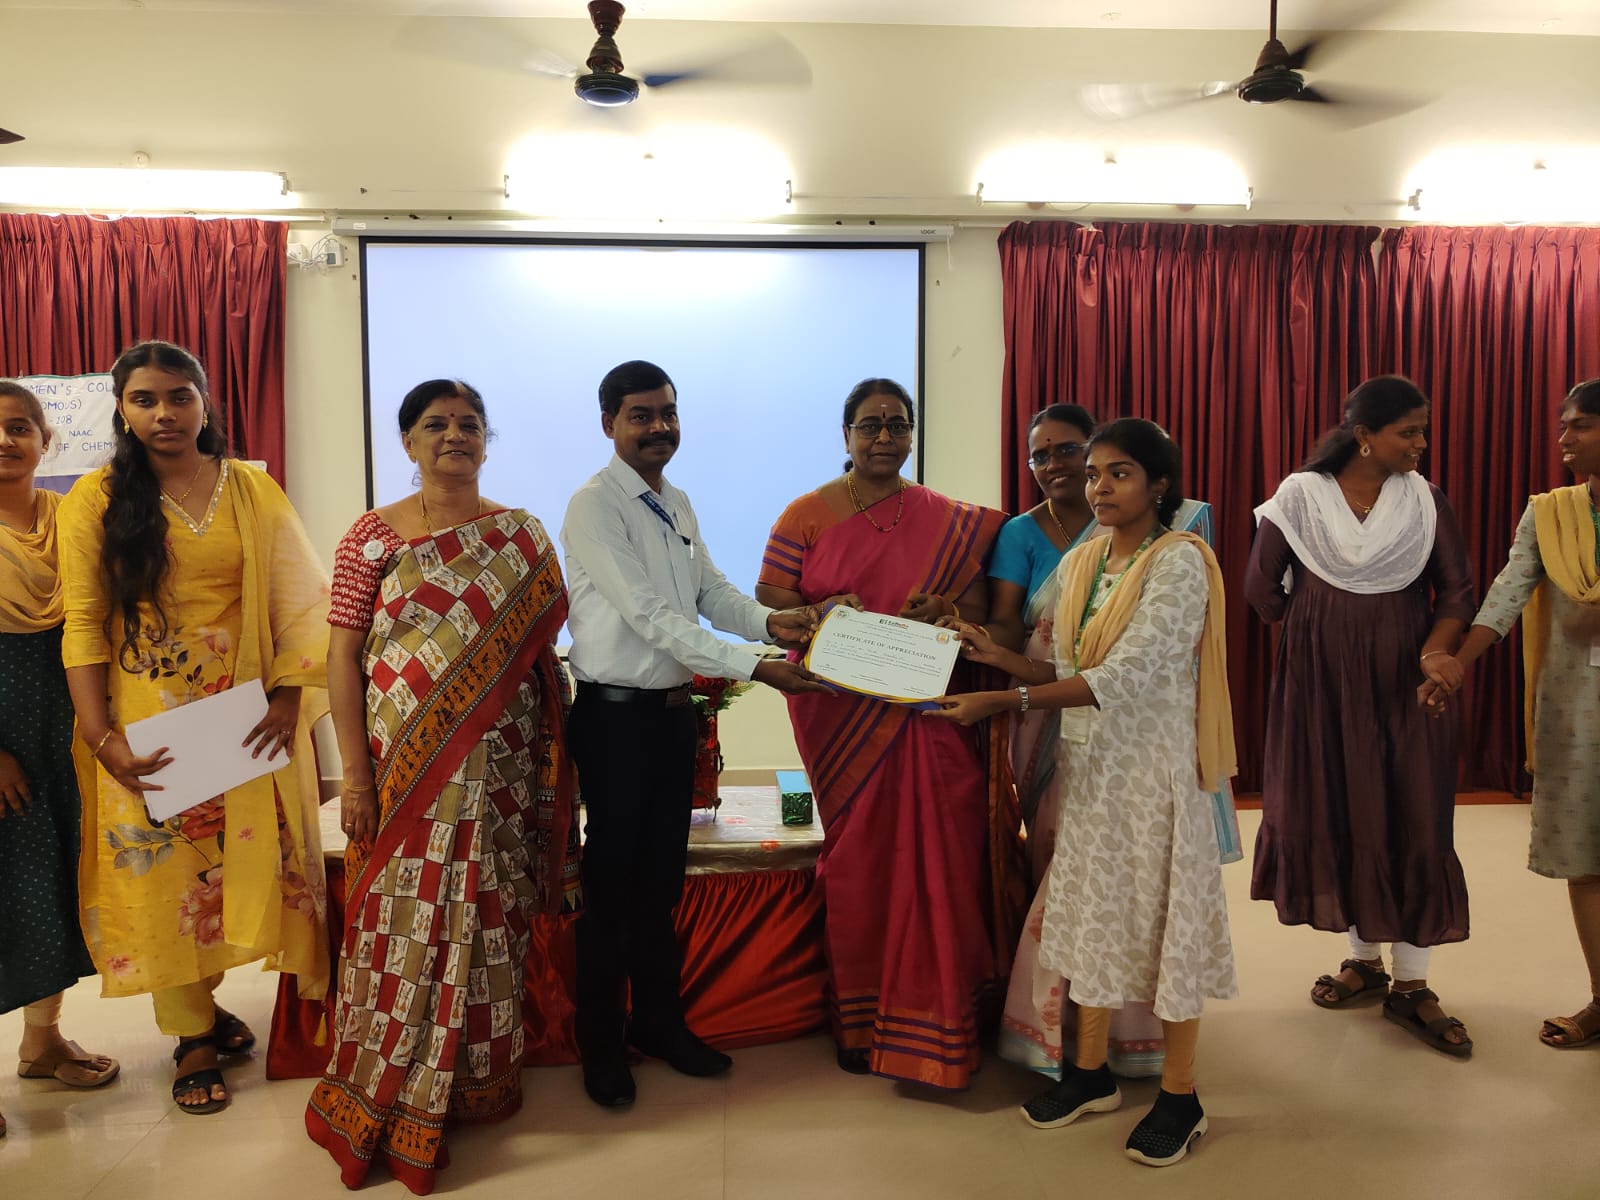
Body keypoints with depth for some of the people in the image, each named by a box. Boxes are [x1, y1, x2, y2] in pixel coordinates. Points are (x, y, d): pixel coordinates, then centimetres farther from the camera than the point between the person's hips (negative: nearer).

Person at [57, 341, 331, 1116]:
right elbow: (83, 625, -5)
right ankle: (193, 1037, 21)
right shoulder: (96, 499, -2)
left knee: (244, 860, 7)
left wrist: (288, 699, -11)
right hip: (147, 722, -1)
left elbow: (297, 601, 0)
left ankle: (205, 1001, 31)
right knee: (163, 872, 6)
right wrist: (102, 739, -13)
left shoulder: (253, 491, 2)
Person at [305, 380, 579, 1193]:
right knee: (404, 919, 5)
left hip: (497, 767, 1)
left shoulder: (523, 538, 5)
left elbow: (545, 653, 7)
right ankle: (384, 1102, 24)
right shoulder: (373, 535, 0)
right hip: (403, 763, -1)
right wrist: (355, 774, -7)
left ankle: (480, 1081, 29)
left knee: (487, 917, 9)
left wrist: (552, 769, 2)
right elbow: (342, 656, -2)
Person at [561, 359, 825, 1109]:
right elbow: (650, 616, -22)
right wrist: (757, 668, -24)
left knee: (662, 878, 17)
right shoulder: (594, 506, -15)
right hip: (616, 715, -7)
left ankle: (657, 1021, 34)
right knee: (611, 882, 6)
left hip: (674, 709, 7)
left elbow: (712, 591, 11)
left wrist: (770, 622, -10)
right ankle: (601, 1046, 23)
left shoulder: (677, 504, 11)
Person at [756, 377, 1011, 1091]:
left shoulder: (949, 522, 10)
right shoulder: (808, 514, 3)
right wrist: (824, 613, -19)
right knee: (860, 861, 4)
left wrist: (942, 614, -13)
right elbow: (767, 600, 0)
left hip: (928, 711, 2)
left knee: (938, 856, 1)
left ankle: (934, 1017, 18)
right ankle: (860, 1021, 21)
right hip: (843, 711, -2)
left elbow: (978, 607, 8)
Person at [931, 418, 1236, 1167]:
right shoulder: (1078, 564, 7)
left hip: (1152, 765, -6)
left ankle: (1179, 1093, 21)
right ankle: (1091, 1071, 29)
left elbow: (1124, 676, -24)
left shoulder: (1179, 562, -15)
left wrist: (1005, 702, -28)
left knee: (1162, 916, 4)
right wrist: (997, 655, -6)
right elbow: (1072, 673, 9)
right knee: (1092, 907, 14)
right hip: (1087, 761, 7)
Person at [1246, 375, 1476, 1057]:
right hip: (1322, 682, 0)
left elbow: (1455, 590, 0)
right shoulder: (1299, 496, -4)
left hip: (1404, 684, 1)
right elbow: (1262, 588, 1)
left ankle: (1411, 986, 9)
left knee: (1413, 820, -1)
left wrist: (1436, 648, -19)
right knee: (1334, 814, 5)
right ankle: (1365, 959, 23)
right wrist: (1319, 635, 8)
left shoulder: (1426, 501, 1)